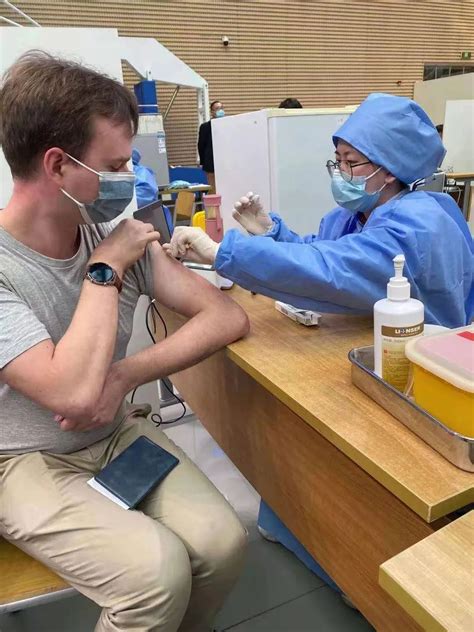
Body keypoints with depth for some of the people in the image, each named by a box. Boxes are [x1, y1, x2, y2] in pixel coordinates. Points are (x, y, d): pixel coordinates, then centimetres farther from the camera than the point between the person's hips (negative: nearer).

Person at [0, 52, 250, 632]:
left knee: (222, 543, -14)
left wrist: (125, 375, -21)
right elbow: (75, 393, -32)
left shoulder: (117, 237, -7)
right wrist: (105, 270, -22)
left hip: (118, 436, 4)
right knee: (159, 569, -23)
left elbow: (228, 317, -9)